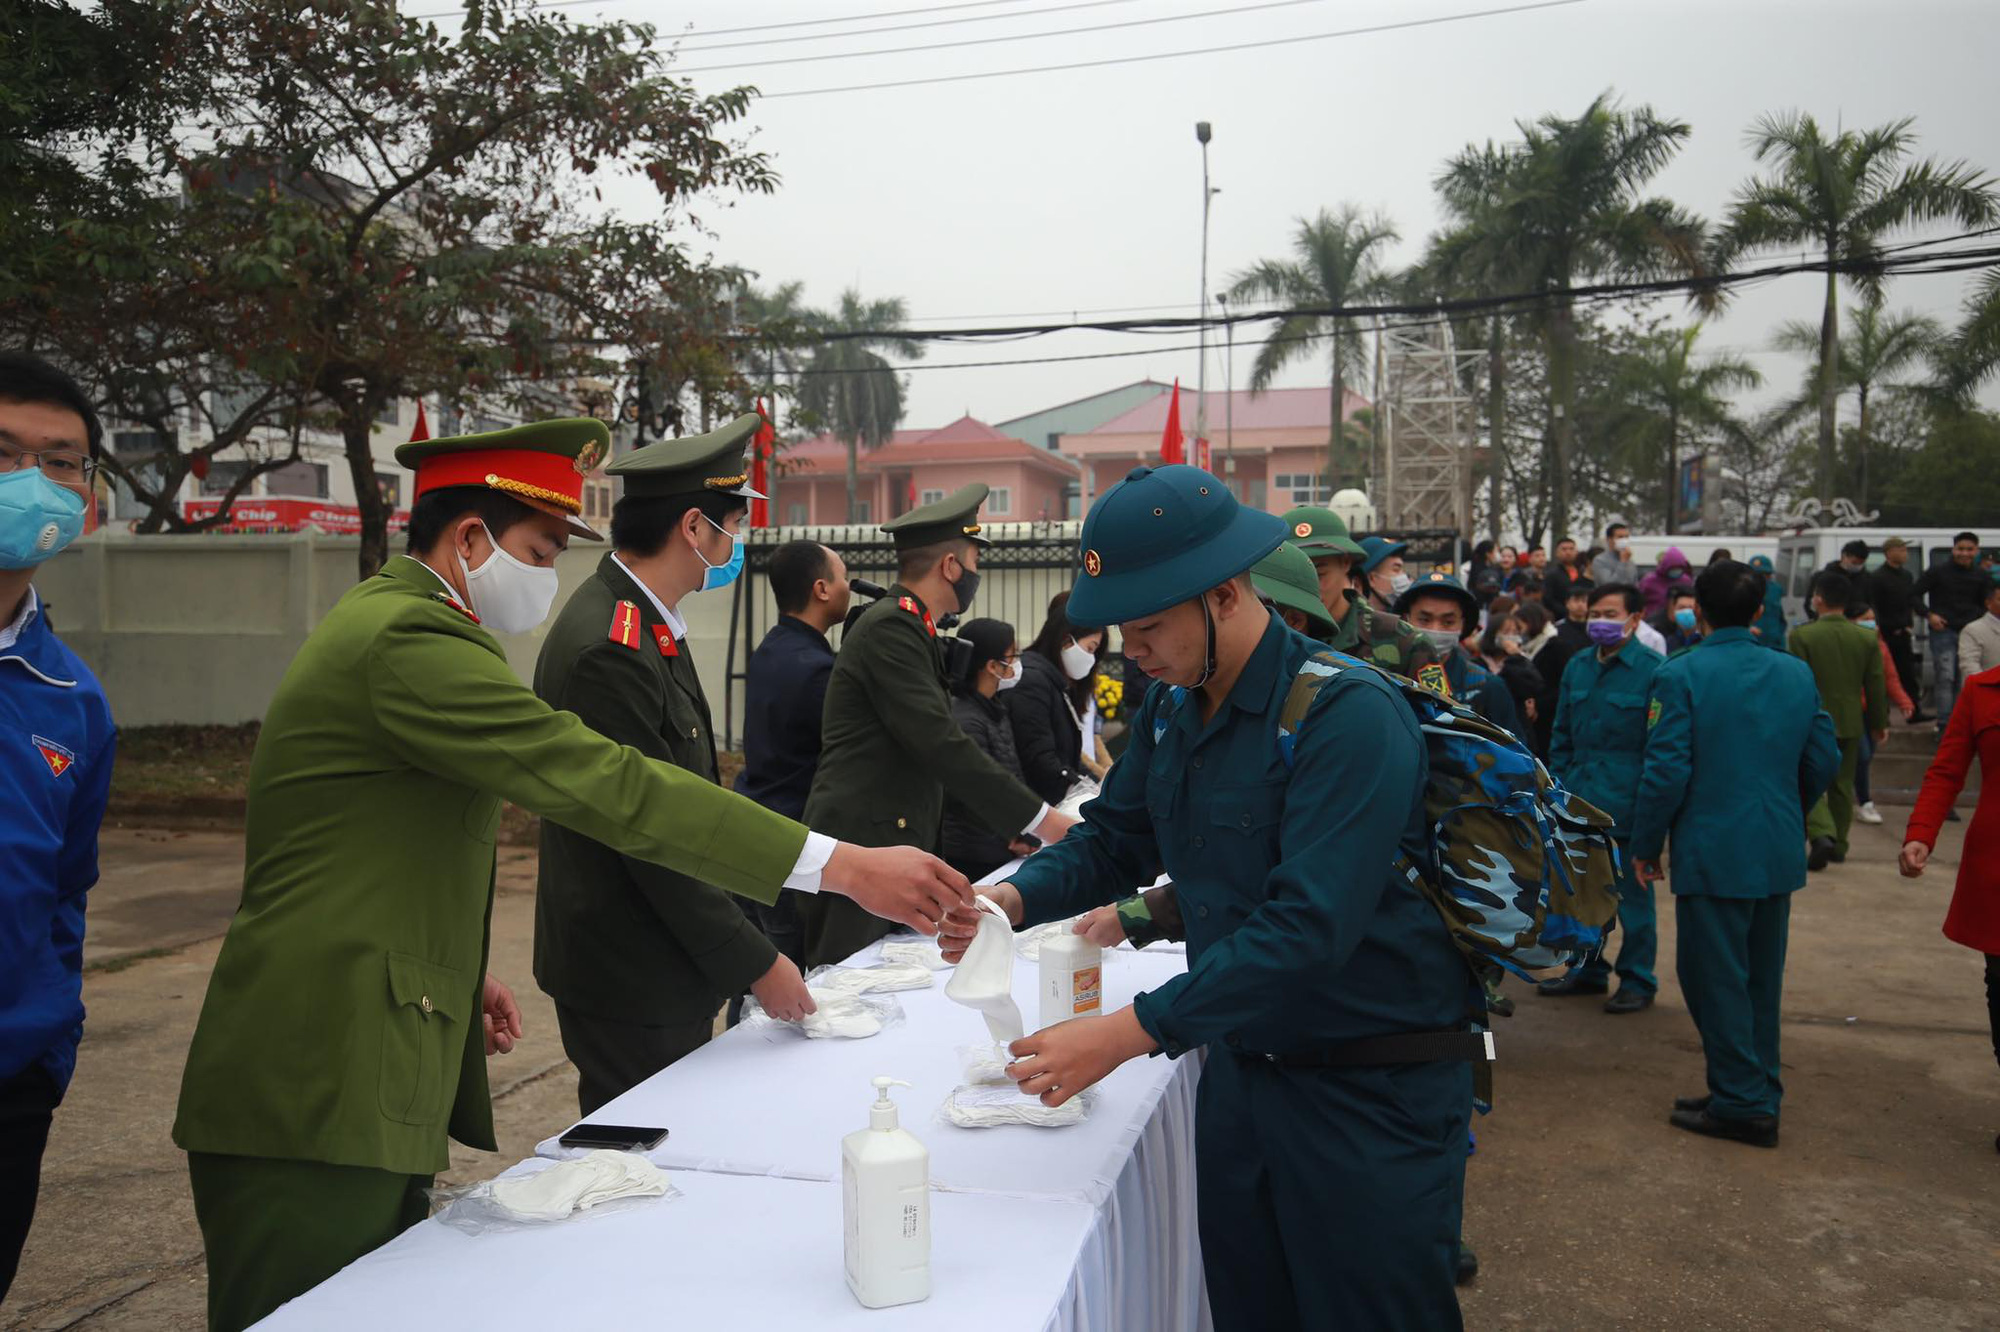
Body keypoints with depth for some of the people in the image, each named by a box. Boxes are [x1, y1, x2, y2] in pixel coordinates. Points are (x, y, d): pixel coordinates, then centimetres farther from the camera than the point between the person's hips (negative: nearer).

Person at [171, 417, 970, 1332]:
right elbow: (604, 783, -27)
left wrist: (459, 974, 16)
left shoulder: (388, 619, 16)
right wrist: (839, 866, -27)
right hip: (317, 1108, -10)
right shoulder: (410, 637, -19)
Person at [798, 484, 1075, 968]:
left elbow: (936, 741, 19)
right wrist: (1038, 818, -17)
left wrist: (1012, 822, 15)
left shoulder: (905, 626, 17)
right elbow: (940, 745, -21)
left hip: (892, 844, 10)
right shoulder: (889, 627, -13)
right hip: (862, 850, -10)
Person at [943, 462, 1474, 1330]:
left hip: (1370, 1090, -7)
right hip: (1239, 1065, 7)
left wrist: (1132, 1031, -33)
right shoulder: (1170, 706, 1)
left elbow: (1309, 925, -31)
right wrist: (1015, 898, -12)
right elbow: (1116, 837, 8)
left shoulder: (1346, 712, -24)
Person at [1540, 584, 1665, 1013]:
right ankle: (1589, 970, 29)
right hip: (1580, 802, 6)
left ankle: (1637, 981, 18)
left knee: (1632, 896, 5)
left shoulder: (1653, 670, -9)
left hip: (1627, 805, -6)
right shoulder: (1577, 667, 9)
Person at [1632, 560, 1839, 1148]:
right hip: (1779, 855, 6)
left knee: (1716, 980, 5)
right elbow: (1825, 759, 7)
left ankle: (1743, 1104, 10)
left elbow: (1666, 770, -16)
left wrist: (1646, 846, -5)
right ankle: (1760, 1095, 28)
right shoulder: (1797, 673, 2)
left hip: (1712, 853, -6)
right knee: (1761, 980, 18)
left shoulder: (1680, 676, -14)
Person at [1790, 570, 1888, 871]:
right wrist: (1879, 722, 15)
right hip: (1850, 723, 4)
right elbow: (1876, 686, 5)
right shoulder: (1867, 638, 0)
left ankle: (1822, 834, -19)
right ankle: (1838, 845, 22)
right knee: (1842, 785, 15)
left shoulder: (1801, 635, -13)